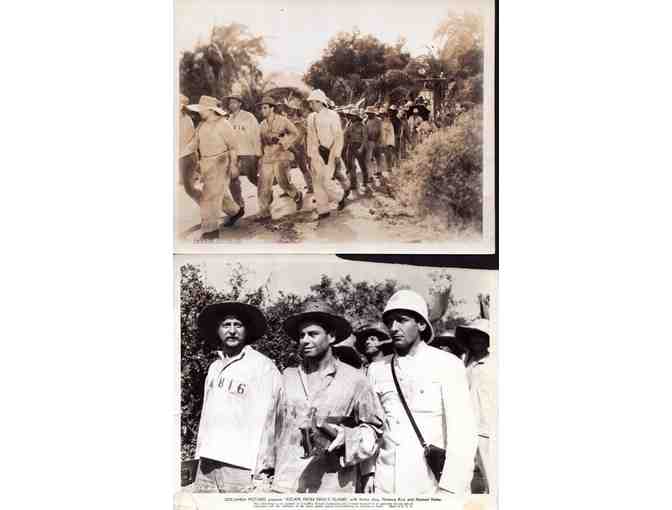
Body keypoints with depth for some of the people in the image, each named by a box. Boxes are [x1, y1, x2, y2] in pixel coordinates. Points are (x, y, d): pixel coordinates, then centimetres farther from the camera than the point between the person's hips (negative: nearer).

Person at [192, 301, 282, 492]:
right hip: (206, 462, 6)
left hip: (240, 466, -6)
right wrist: (200, 451, 13)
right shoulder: (214, 367, 15)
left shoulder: (263, 367, -6)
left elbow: (264, 420, -9)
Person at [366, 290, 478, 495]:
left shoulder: (448, 365, -5)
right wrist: (368, 472, -1)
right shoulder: (376, 370, 5)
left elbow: (462, 432, -9)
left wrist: (450, 489, -15)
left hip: (433, 485, -3)